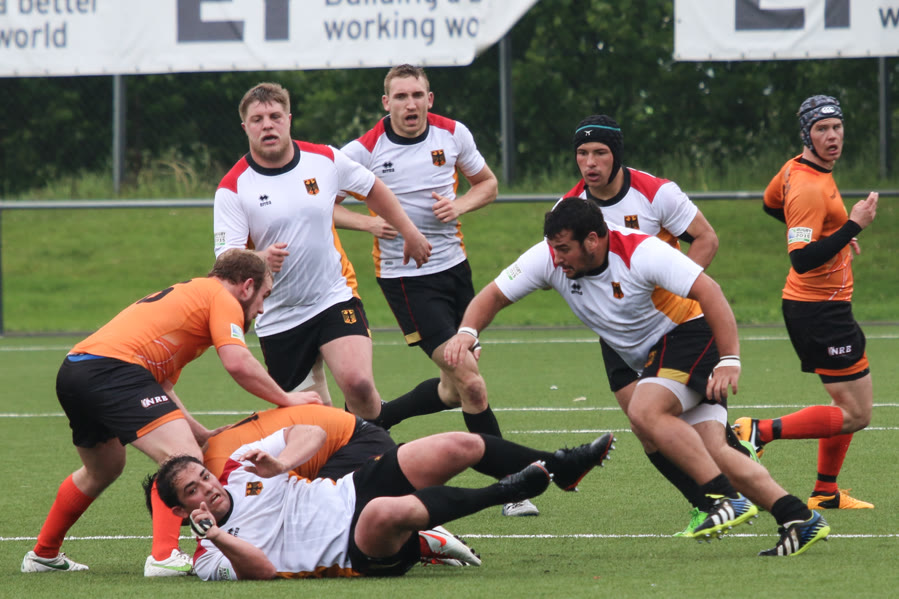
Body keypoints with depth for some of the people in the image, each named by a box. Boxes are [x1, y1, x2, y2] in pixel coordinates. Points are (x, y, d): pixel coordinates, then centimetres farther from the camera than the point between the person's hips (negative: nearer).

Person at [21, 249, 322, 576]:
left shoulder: (186, 293, 32)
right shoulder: (222, 298, 5)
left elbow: (160, 390, 29)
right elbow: (238, 363, -10)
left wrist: (207, 436, 25)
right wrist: (286, 399, 5)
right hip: (113, 367, -10)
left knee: (103, 470, 32)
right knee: (184, 458, -16)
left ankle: (43, 554, 43)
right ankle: (164, 557, -29)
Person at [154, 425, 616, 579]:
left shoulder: (239, 464, 9)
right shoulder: (210, 559, -5)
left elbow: (309, 433, 6)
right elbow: (263, 570, -22)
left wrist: (282, 463, -14)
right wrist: (216, 537, -35)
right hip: (355, 555, -7)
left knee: (462, 446, -7)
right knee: (386, 511, -41)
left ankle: (559, 467, 12)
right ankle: (502, 493, -21)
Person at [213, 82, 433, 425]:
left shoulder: (325, 159, -2)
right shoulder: (232, 188, -9)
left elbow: (373, 189, 17)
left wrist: (409, 233, 22)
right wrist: (261, 260, -36)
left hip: (335, 298, 0)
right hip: (277, 317, 0)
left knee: (357, 383, -23)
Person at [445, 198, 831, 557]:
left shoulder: (640, 252, -24)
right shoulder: (549, 259, -7)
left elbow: (708, 292, -27)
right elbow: (494, 295, -1)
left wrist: (729, 360, -34)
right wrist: (467, 332, -22)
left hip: (687, 334, -7)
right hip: (651, 359, 7)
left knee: (645, 412, -29)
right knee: (711, 452, -7)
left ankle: (729, 498, -29)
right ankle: (799, 519, -8)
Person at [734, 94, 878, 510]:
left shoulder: (797, 169, 5)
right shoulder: (810, 188, -23)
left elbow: (770, 204, 27)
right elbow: (802, 259, -29)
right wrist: (851, 227, -29)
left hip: (820, 307, 10)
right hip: (820, 311, -10)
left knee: (849, 403, 19)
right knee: (855, 414, -8)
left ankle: (825, 493, 24)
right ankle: (760, 431, -10)